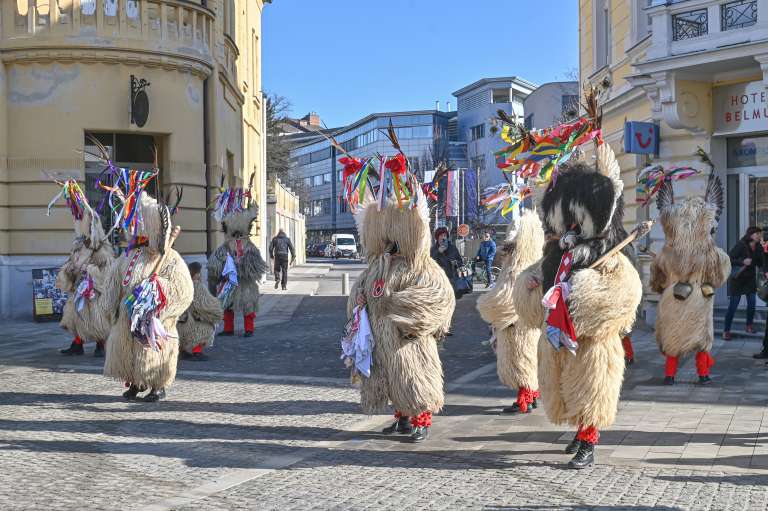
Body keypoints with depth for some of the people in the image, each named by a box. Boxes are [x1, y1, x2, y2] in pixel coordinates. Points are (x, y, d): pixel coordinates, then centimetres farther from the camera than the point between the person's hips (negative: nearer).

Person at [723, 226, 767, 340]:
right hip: (737, 279, -5)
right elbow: (729, 259, -18)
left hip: (750, 279, 5)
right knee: (733, 305, -3)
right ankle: (726, 331, 4)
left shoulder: (759, 247, -1)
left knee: (752, 303, 6)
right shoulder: (740, 245, -17)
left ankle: (749, 326, 26)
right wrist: (743, 261, -28)